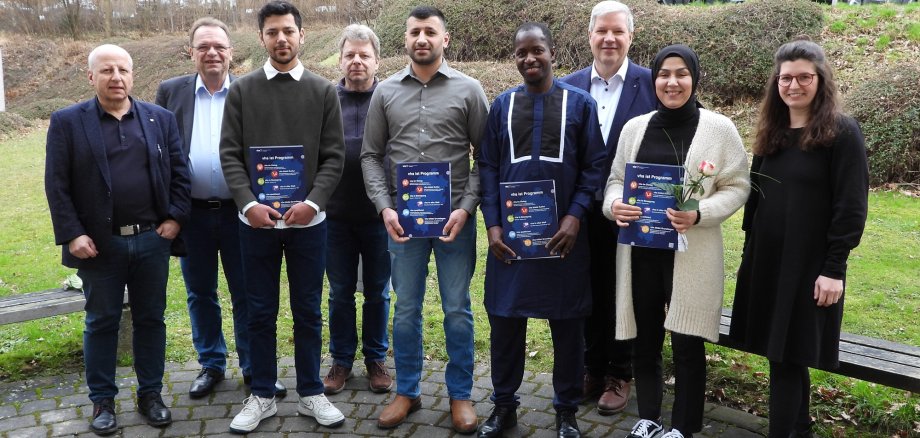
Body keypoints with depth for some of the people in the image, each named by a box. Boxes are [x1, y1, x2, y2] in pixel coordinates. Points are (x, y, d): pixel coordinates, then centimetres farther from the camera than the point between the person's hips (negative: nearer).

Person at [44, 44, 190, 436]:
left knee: (150, 319, 10)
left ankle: (150, 395, 24)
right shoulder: (67, 122, -1)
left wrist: (175, 217, -2)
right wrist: (72, 234, -11)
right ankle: (102, 401, 22)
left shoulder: (161, 119, 6)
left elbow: (179, 172, 7)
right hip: (99, 244, -2)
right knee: (101, 323, 9)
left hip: (152, 240, 2)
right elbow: (56, 184, -4)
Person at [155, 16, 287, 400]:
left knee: (247, 293, 8)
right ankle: (211, 365, 29)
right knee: (200, 294, 13)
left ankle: (254, 368, 22)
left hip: (239, 211, -1)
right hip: (191, 213, 2)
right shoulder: (171, 92, 4)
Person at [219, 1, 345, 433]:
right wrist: (248, 204, -14)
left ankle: (311, 393, 23)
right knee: (260, 312, 9)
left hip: (308, 219, 0)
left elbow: (334, 156, 0)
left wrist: (313, 202, -14)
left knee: (308, 311, 9)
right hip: (256, 219, 0)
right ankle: (262, 396, 22)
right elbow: (229, 154, 0)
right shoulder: (241, 90, 3)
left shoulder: (323, 91, 3)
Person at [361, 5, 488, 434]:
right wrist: (385, 208, -6)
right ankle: (406, 392, 26)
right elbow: (371, 155, 7)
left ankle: (460, 394, 22)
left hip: (455, 218, -1)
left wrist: (466, 208, -11)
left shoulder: (469, 90, 0)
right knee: (405, 310, 11)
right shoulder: (385, 92, 5)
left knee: (458, 310, 7)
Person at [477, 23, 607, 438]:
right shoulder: (502, 105, 7)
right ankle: (504, 404, 24)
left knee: (567, 323, 7)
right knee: (505, 319, 7)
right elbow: (487, 167, 6)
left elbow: (594, 166, 0)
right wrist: (492, 224, -5)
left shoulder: (580, 102, 1)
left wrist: (575, 216, -13)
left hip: (563, 231, -1)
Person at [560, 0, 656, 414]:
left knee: (623, 294, 11)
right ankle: (593, 366, 31)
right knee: (590, 292, 14)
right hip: (584, 211, 3)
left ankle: (619, 374, 27)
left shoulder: (651, 84, -5)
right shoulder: (568, 86, 3)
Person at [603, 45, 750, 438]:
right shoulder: (635, 127, 7)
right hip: (640, 250, 3)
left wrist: (700, 214, -19)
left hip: (691, 253, -3)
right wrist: (614, 205, -11)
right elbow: (615, 180, 12)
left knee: (687, 344, 3)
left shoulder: (719, 128, -3)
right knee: (644, 339, 12)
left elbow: (737, 186, -2)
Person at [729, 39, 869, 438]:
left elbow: (851, 207, -12)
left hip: (810, 265, -6)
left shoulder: (842, 132, -8)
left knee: (788, 356, -3)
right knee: (780, 352, 12)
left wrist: (833, 269, -16)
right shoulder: (772, 133, 10)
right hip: (766, 260, 6)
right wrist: (749, 251, 12)